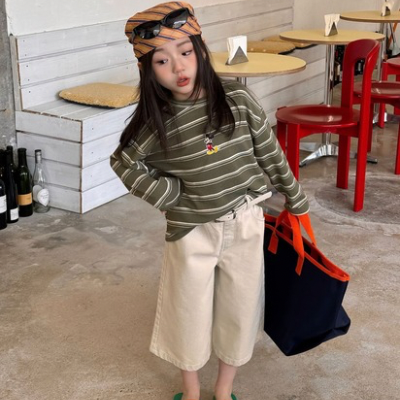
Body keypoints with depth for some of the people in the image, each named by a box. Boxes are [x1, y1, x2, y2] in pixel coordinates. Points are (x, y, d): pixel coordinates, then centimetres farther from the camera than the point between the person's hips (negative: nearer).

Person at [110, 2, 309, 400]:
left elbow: (270, 153, 0)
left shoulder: (236, 99, -10)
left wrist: (296, 201, 8)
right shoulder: (157, 121, -11)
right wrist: (169, 197, -5)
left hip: (244, 223, 1)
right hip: (192, 230, -1)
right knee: (189, 309, 13)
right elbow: (124, 162, 1)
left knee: (239, 307, 13)